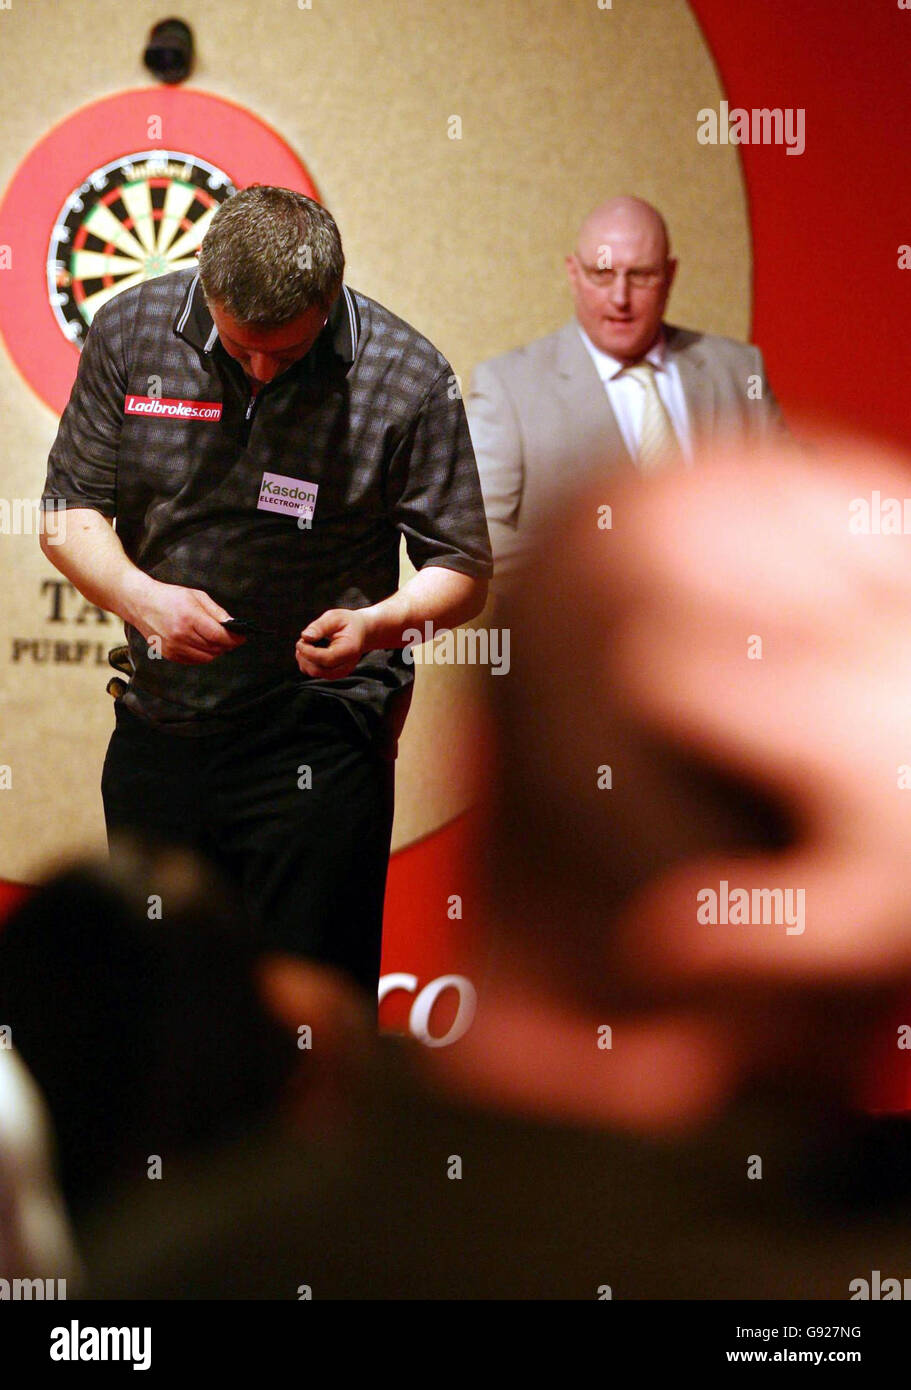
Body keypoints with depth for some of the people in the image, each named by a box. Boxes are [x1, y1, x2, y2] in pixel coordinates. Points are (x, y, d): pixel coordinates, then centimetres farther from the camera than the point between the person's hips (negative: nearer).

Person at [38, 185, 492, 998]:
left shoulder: (406, 376, -9)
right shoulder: (132, 331, -3)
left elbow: (463, 572, -3)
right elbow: (70, 512, 4)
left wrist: (380, 622, -24)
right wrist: (138, 594, -17)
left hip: (321, 747, -3)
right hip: (158, 729, 3)